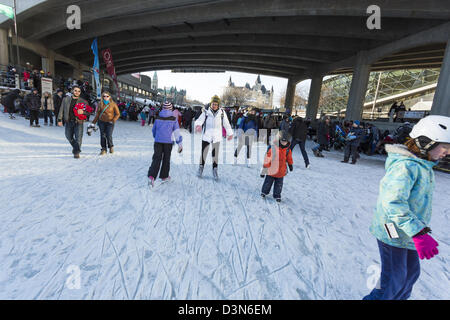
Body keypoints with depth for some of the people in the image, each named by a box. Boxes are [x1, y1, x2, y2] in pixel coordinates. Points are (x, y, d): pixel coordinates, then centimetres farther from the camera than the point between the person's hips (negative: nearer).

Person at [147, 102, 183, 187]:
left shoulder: (158, 118, 7)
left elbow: (153, 130, 18)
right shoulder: (173, 119, -2)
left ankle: (151, 176, -16)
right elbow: (177, 132, -3)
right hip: (168, 142, -2)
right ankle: (164, 176, 25)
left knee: (156, 159, 2)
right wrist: (180, 144, 2)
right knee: (166, 159, 13)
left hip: (158, 141, 2)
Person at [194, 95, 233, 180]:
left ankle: (215, 171, 16)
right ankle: (201, 168, 23)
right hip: (206, 136, -1)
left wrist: (230, 133, 17)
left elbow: (226, 124, 12)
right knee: (204, 153, 3)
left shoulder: (222, 112, 4)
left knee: (215, 154, 3)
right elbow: (200, 120, -12)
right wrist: (198, 125, -35)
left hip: (217, 137, 1)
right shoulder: (206, 112, 0)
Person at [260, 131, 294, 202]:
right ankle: (264, 192, 39)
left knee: (279, 184, 13)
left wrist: (291, 165, 26)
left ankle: (277, 195, 31)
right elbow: (267, 158, -17)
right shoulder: (273, 148, -20)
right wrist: (264, 169, -14)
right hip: (271, 170, -3)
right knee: (268, 182, 16)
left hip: (281, 172, 3)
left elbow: (289, 158, 16)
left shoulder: (287, 149, -4)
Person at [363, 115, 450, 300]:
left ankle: (400, 297, 47)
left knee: (411, 272, 25)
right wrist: (419, 234, -34)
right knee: (393, 280, 4)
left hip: (408, 233, 10)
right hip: (393, 234, -10)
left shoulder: (423, 165, 7)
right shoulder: (405, 166, -26)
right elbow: (393, 203, -33)